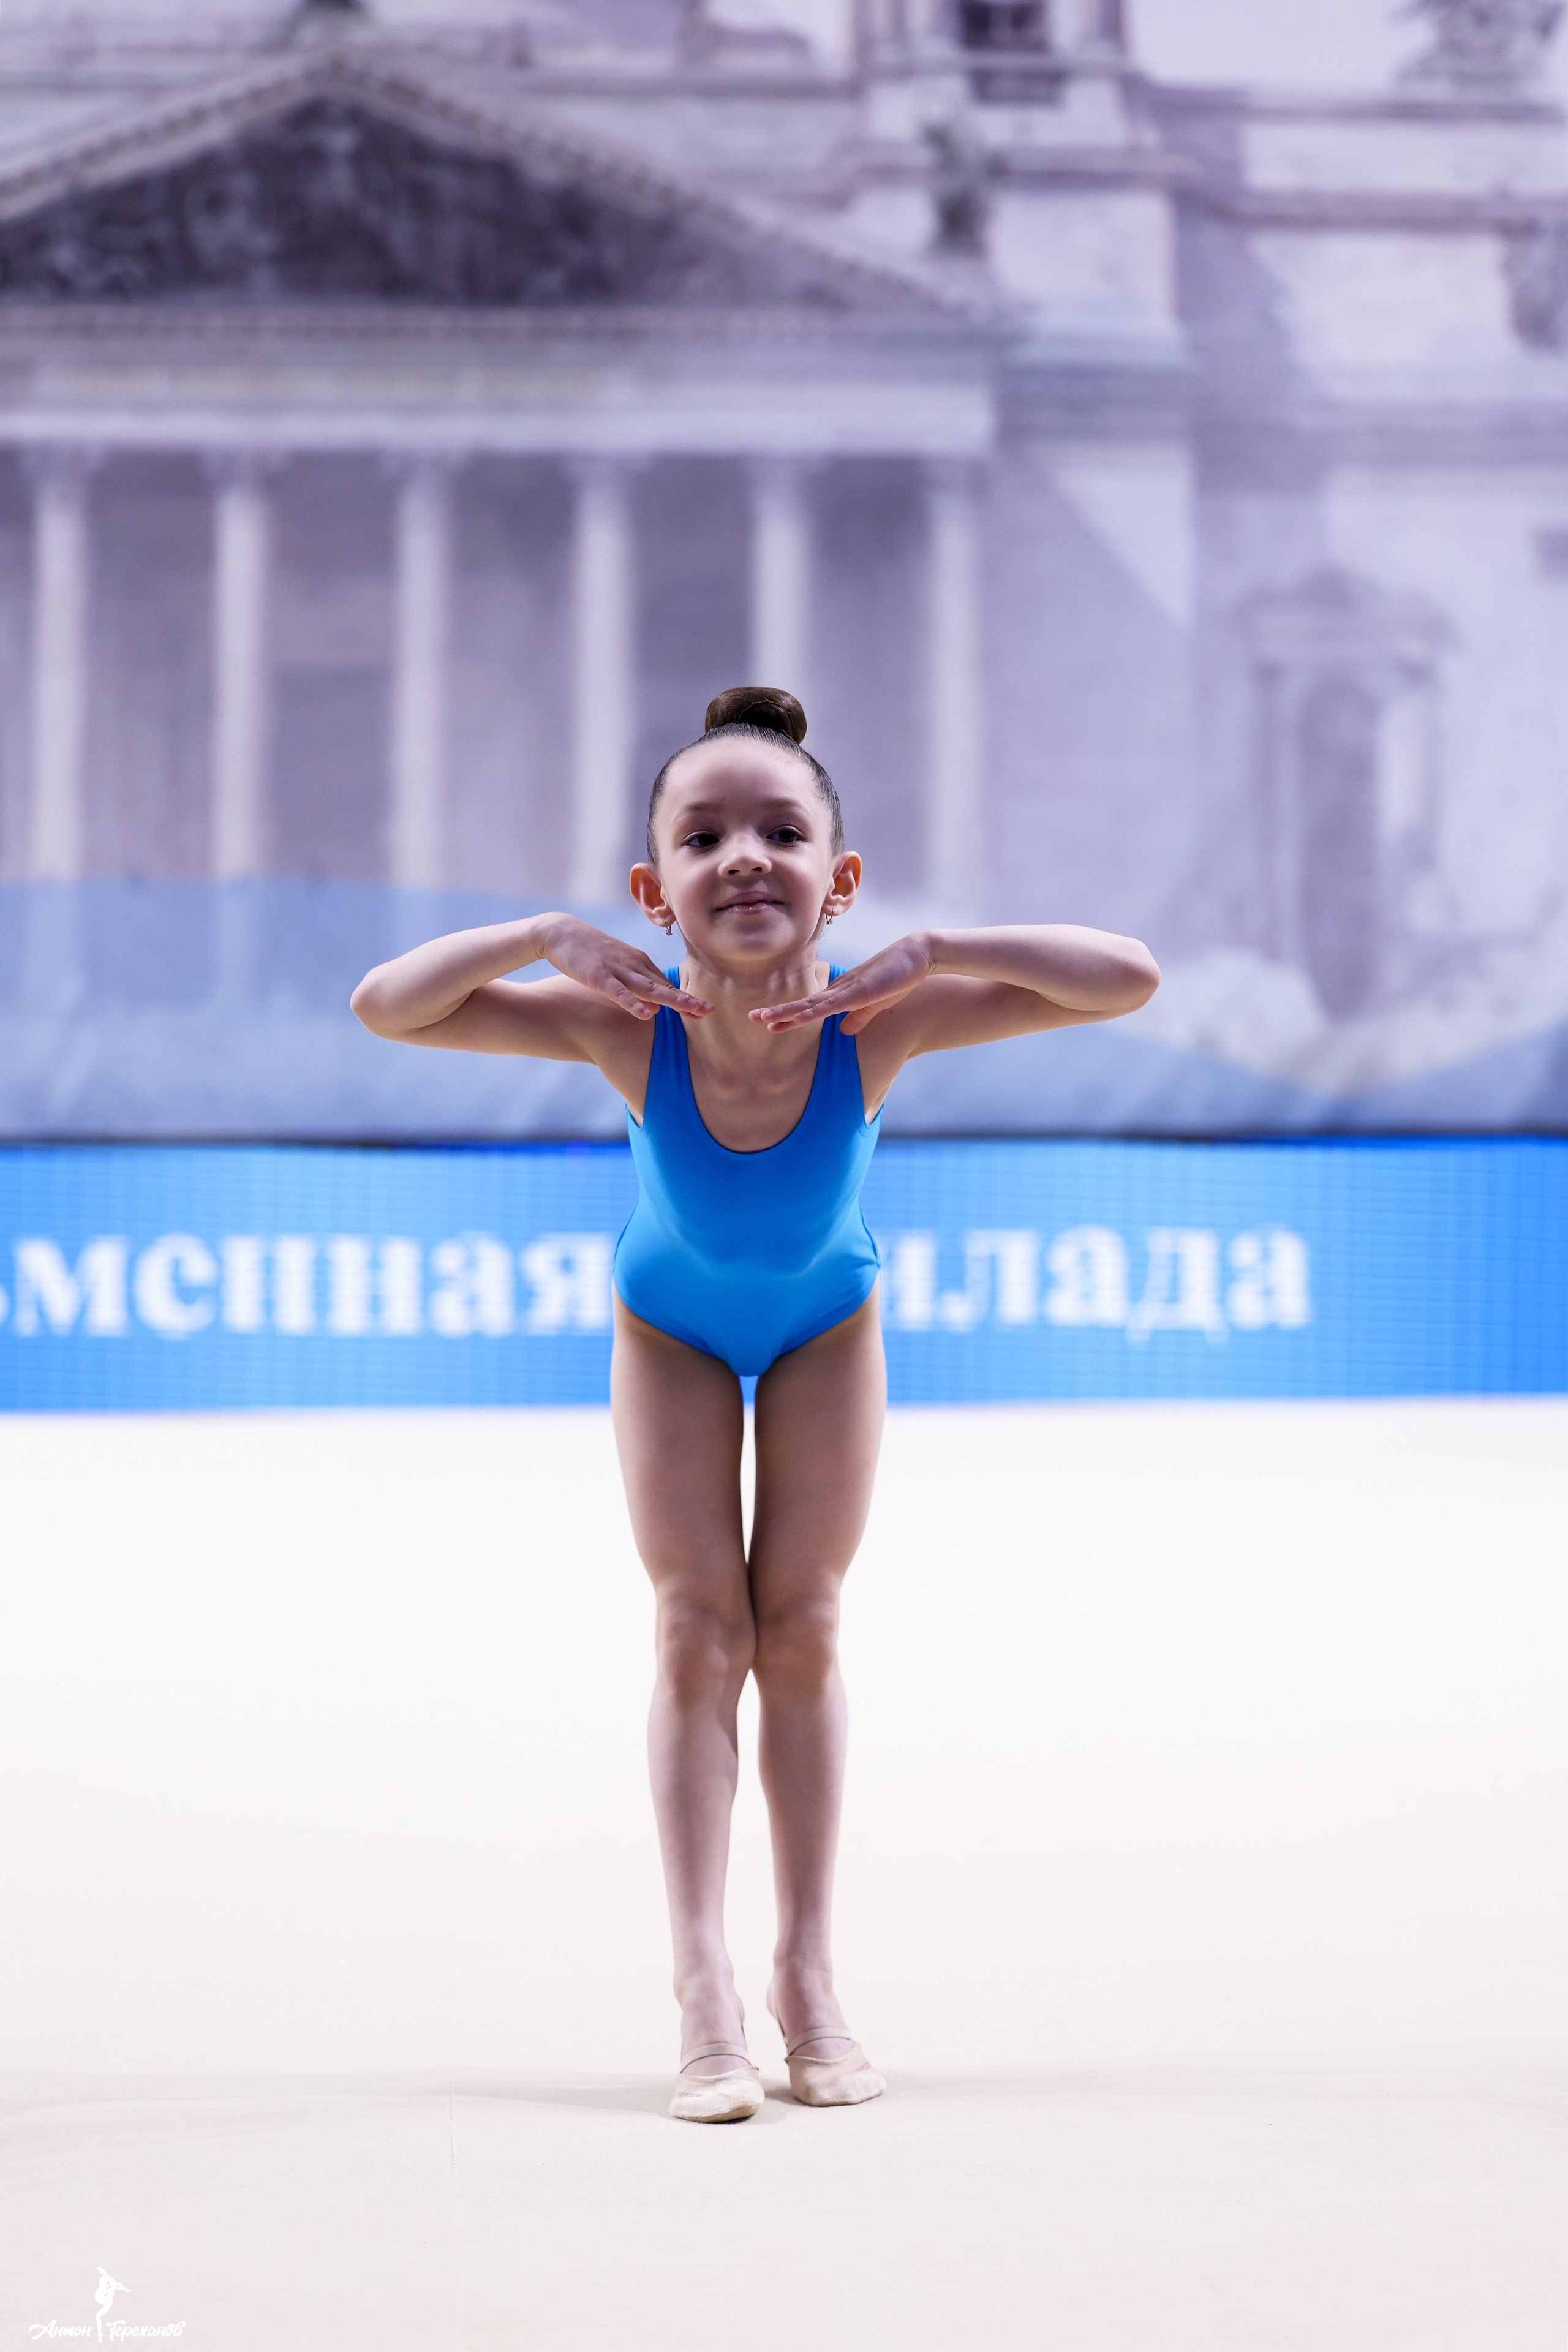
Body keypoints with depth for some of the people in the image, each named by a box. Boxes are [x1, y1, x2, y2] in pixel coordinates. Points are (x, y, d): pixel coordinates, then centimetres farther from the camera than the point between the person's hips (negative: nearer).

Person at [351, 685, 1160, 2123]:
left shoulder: (875, 1022, -37)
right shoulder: (626, 1027, -36)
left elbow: (1129, 979, -42)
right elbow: (385, 1007, -33)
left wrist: (926, 956, -49)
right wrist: (549, 937, -45)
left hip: (824, 1320, 0)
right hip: (674, 1321, 0)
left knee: (802, 1635, 3)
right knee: (698, 1634, -4)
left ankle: (809, 1977, 11)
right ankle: (706, 1989, -3)